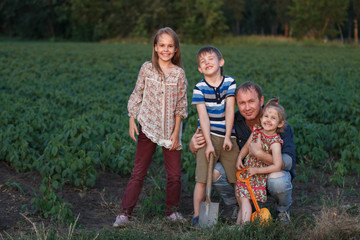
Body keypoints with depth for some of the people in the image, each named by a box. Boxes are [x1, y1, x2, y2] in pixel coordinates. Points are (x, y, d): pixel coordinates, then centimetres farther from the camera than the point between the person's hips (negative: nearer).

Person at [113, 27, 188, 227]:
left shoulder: (179, 73, 0)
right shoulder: (147, 69, 1)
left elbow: (181, 106, 2)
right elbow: (137, 96, 6)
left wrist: (176, 133, -2)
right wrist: (132, 121, 0)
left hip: (170, 131, 1)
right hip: (147, 128, 0)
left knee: (175, 174, 5)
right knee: (138, 172, 2)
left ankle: (172, 210, 23)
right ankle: (125, 213, 5)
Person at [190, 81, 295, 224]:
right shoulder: (234, 121, -13)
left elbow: (289, 162, -29)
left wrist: (259, 153, -42)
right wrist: (194, 146, -34)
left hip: (273, 171, -3)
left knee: (277, 180, -38)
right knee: (214, 170, -21)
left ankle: (283, 210, 0)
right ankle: (238, 207, 6)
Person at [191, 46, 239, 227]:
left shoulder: (230, 83, 1)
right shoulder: (199, 88, -3)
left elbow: (230, 110, -5)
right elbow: (203, 116, -9)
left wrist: (228, 137, -11)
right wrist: (209, 143, -15)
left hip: (228, 137, 2)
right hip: (207, 137, -2)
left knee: (238, 177, 5)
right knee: (202, 179, -3)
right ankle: (197, 215, 4)